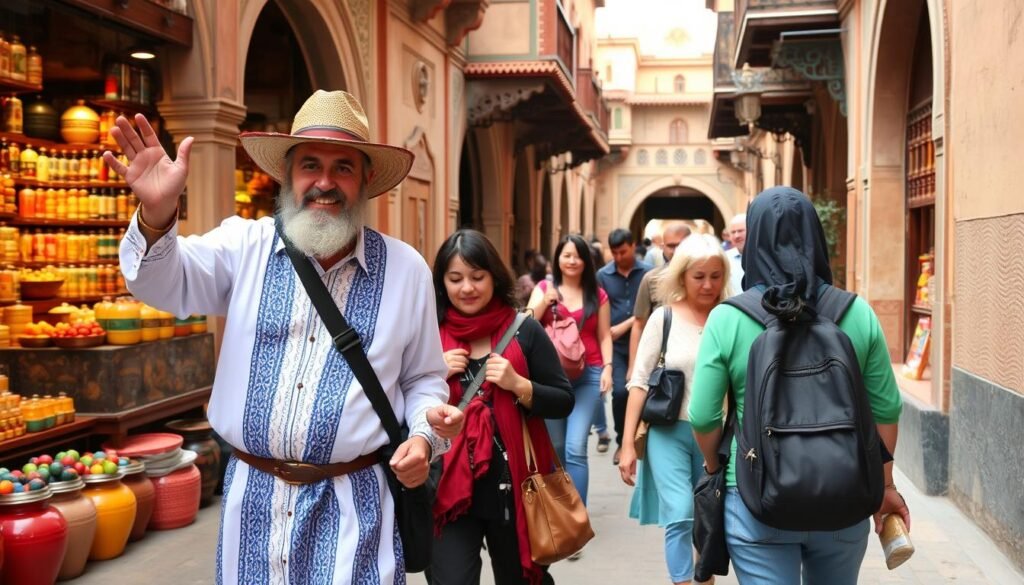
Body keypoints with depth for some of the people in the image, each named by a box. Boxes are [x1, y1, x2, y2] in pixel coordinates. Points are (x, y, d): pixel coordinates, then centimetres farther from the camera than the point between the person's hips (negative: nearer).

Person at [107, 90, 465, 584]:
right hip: (252, 495, 2)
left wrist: (424, 435, -10)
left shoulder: (406, 269, 0)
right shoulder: (246, 245, -1)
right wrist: (156, 215, -31)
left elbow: (423, 379, 8)